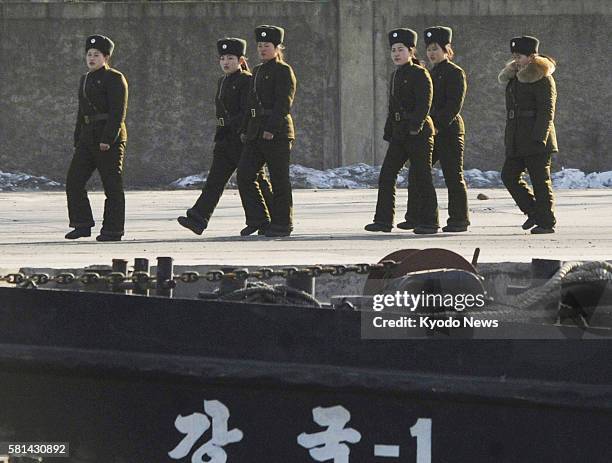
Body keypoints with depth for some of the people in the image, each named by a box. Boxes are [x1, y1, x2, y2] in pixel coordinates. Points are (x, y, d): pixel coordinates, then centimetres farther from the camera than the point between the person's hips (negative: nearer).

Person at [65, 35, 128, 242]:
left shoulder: (114, 79, -8)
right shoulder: (86, 79, 18)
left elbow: (118, 112, -16)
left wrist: (108, 139, -22)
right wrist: (78, 140, 18)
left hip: (110, 139, -8)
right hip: (88, 137, 8)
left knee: (112, 185, -3)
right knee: (74, 181, 1)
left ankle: (113, 230, 2)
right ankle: (83, 225, 8)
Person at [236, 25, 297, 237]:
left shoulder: (284, 71, -7)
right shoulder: (258, 71, 18)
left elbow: (283, 103, -16)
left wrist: (271, 129, -22)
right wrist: (246, 130, 16)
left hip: (277, 132, -8)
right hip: (256, 133, 8)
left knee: (279, 180, -2)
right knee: (244, 174, 1)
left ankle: (282, 224, 4)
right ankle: (258, 219, 8)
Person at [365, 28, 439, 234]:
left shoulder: (420, 74, -8)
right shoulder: (395, 76, 16)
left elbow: (424, 103, -16)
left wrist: (415, 126, -24)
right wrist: (389, 133, 17)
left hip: (418, 132, -8)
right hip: (399, 132, 8)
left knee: (422, 176, -4)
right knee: (386, 175, 2)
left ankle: (428, 222, 2)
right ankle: (383, 220, 5)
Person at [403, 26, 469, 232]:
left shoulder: (455, 73, -7)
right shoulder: (431, 74, 18)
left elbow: (454, 105, -15)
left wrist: (438, 126, -21)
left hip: (449, 130, -9)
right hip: (429, 131, 9)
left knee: (453, 176, -3)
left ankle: (459, 219, 3)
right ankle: (414, 217, 9)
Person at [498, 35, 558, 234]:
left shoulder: (543, 79, -9)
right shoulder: (515, 78, 17)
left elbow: (546, 111, -15)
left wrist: (539, 138, -22)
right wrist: (510, 138, 20)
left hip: (536, 140, -9)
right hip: (517, 141, 9)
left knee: (540, 181, -4)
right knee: (509, 176, 3)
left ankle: (546, 222, 2)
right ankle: (533, 212, 15)